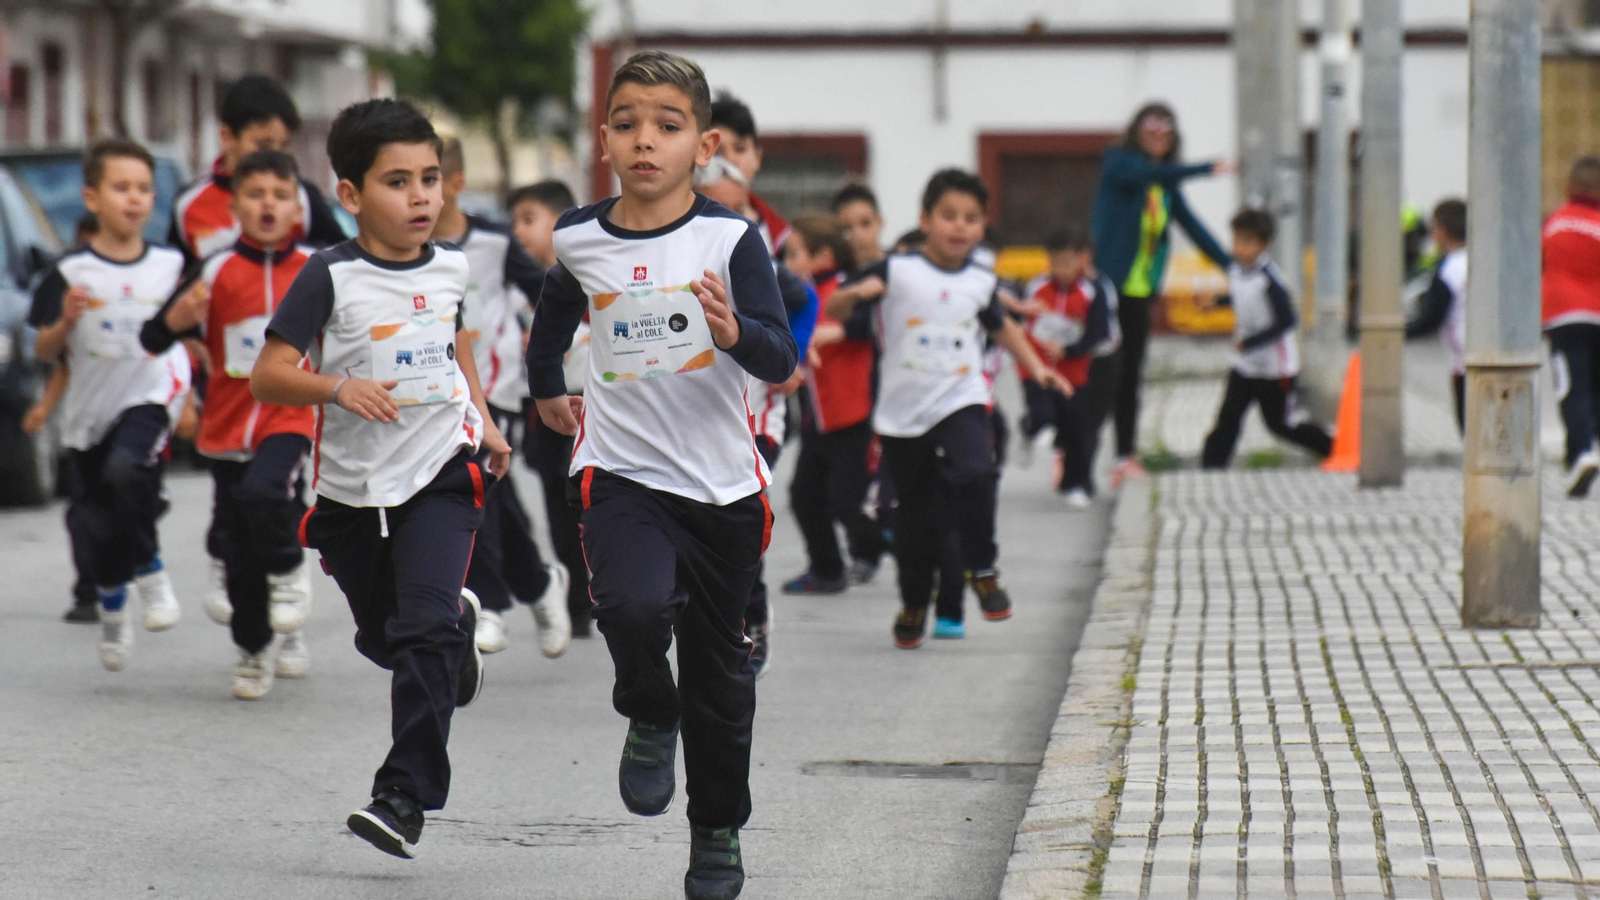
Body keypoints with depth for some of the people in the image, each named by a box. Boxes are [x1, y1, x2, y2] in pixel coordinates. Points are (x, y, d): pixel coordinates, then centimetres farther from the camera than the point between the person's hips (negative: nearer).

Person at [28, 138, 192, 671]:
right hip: (88, 410, 1)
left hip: (147, 397, -1)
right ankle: (112, 615, 35)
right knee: (95, 531, 8)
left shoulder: (169, 267, 0)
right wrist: (66, 321, -21)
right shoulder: (72, 273, -7)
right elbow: (44, 352, -3)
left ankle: (149, 570, -9)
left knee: (125, 470, -32)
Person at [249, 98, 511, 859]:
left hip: (441, 469, 0)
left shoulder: (449, 268, 3)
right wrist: (339, 387, -29)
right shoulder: (331, 276, -11)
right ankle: (459, 623, 51)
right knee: (381, 639, 15)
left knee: (425, 629, -17)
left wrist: (483, 420, 18)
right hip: (353, 484, 0)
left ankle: (406, 795, -13)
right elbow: (268, 375, -13)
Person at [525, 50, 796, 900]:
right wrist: (546, 390, 30)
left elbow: (781, 360, -13)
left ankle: (718, 831, 29)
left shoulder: (731, 238, -8)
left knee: (719, 669, 10)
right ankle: (650, 717, 4)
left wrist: (735, 332, -32)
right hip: (623, 471, 0)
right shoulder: (581, 241, 0)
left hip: (721, 481, 0)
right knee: (634, 606, -28)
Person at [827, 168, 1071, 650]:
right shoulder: (895, 272, -8)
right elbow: (834, 310, -8)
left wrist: (1037, 368, 17)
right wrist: (857, 292, -29)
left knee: (973, 475, -27)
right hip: (903, 412, -1)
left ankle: (983, 570, -6)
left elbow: (1001, 325, 24)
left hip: (961, 402, 1)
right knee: (914, 515, 10)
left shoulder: (981, 283, 3)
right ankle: (914, 605, 30)